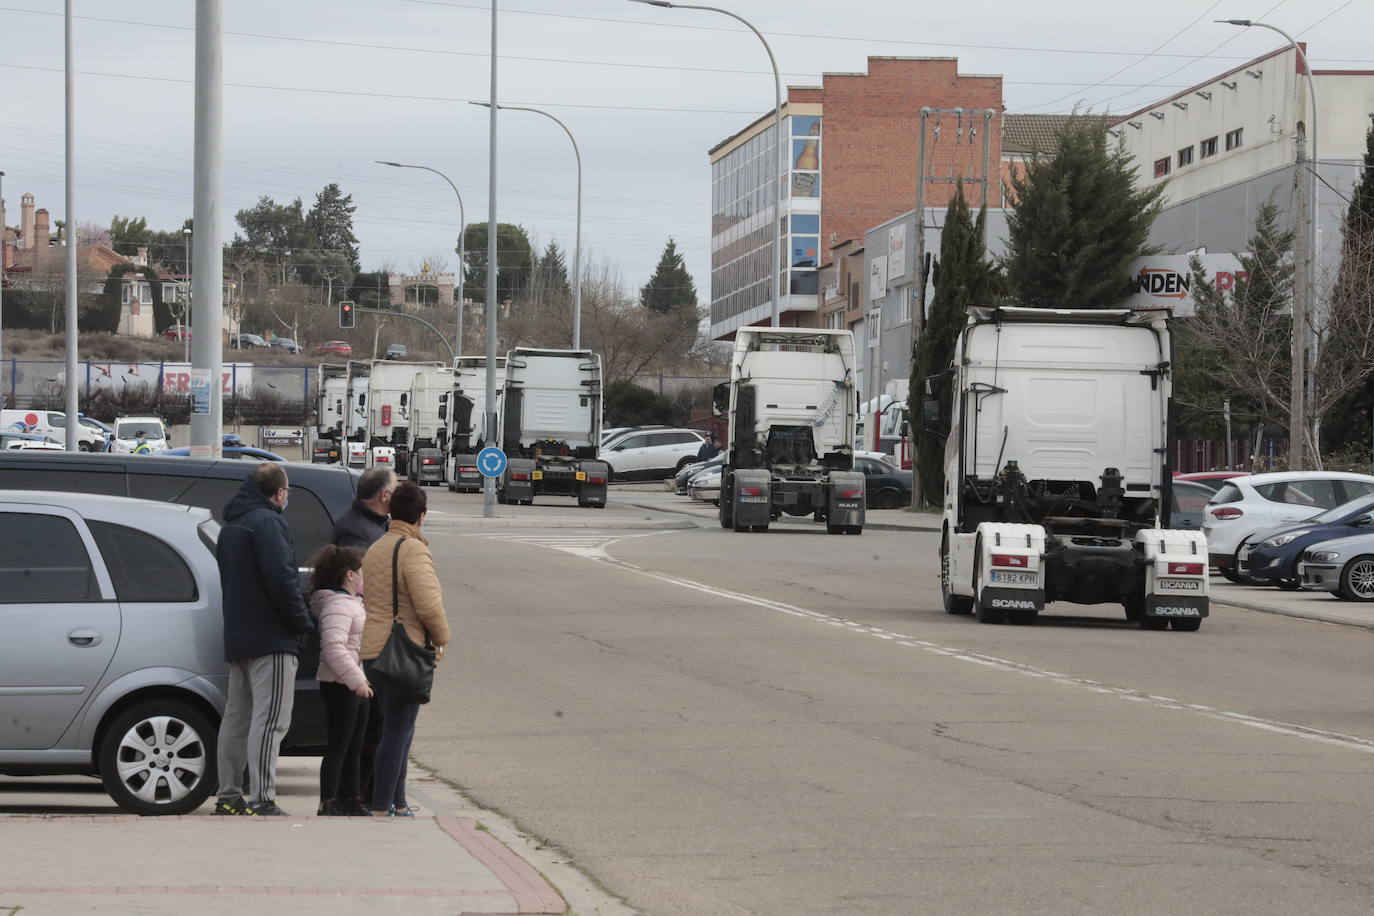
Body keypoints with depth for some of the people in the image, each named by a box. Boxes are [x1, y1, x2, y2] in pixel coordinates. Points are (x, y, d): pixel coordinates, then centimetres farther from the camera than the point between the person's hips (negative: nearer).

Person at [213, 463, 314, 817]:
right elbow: (281, 580, -21)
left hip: (237, 637, 10)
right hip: (271, 640, -10)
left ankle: (229, 797, 18)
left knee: (236, 717, 14)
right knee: (270, 720, -11)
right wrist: (302, 623, -10)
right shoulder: (266, 522, -14)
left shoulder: (231, 525, 17)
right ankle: (262, 803, -16)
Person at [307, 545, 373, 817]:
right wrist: (355, 679, -29)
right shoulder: (337, 605, -17)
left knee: (353, 748, 16)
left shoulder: (354, 603, 18)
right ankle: (328, 805, -7)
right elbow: (334, 646, -28)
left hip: (355, 685, 11)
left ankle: (352, 800, 24)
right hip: (339, 685, -11)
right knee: (337, 748, -8)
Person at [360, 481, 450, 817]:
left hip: (372, 651, 9)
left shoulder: (375, 549, 16)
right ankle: (381, 810, -6)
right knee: (397, 733, -5)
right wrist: (441, 639, -4)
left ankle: (397, 805, 25)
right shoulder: (413, 550, -14)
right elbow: (429, 604, -22)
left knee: (398, 730, 19)